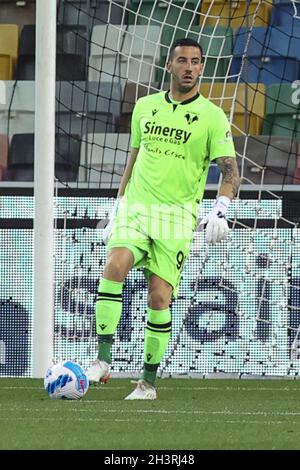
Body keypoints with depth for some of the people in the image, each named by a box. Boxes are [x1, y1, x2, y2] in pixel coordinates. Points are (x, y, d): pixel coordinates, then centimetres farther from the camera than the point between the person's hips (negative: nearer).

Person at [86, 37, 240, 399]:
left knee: (159, 298, -7)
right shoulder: (145, 106, 11)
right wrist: (116, 208, 19)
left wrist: (219, 210, -23)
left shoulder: (212, 116, -2)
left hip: (177, 215, -2)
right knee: (115, 265, -24)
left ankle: (149, 381, 7)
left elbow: (230, 171, -6)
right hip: (135, 207, 2)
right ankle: (103, 359, -25)